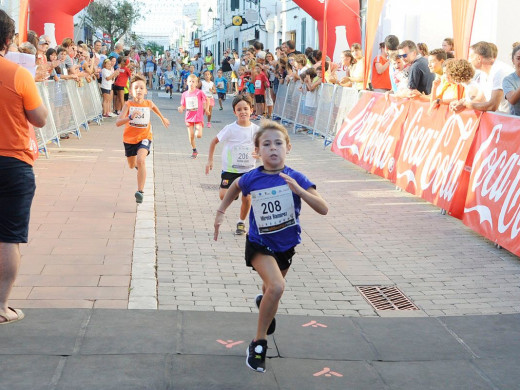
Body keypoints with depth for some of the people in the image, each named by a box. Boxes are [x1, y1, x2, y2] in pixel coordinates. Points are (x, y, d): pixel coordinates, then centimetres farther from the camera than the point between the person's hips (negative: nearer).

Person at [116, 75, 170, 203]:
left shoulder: (148, 103, -7)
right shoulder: (128, 105, -16)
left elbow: (154, 107, 21)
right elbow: (118, 123, -26)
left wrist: (163, 118, 35)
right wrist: (130, 117, -43)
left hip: (144, 137, -1)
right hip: (129, 138, 1)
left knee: (141, 160, -27)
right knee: (132, 165, 21)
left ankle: (140, 191, -28)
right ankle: (137, 164, 62)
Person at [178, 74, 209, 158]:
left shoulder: (199, 92, -7)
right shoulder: (184, 94, 2)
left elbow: (206, 100, 7)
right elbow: (183, 106, 6)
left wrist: (206, 109, 0)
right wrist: (181, 108, -15)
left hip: (198, 117, -3)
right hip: (189, 117, 3)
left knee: (199, 135, -15)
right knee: (191, 136, 2)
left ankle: (197, 130, 21)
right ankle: (194, 151, 21)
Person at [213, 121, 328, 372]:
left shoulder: (296, 178, -16)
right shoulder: (251, 179, -14)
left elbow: (323, 209, -25)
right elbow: (235, 187, 11)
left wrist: (298, 190, -37)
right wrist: (220, 212, 6)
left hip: (286, 246, 3)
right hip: (259, 244, -3)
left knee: (272, 289, 25)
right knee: (277, 287, -27)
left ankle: (264, 302, 65)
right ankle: (259, 343, -10)